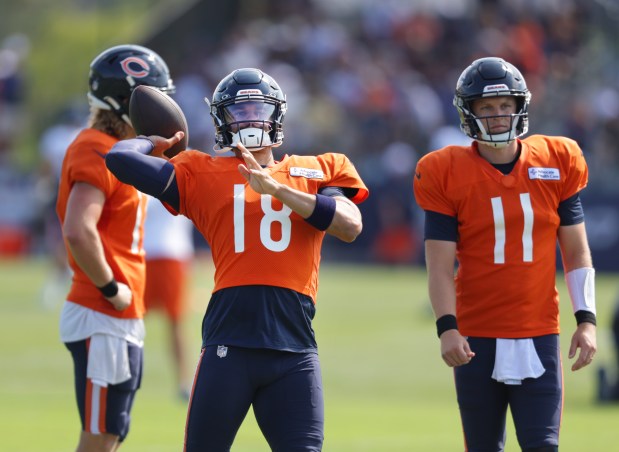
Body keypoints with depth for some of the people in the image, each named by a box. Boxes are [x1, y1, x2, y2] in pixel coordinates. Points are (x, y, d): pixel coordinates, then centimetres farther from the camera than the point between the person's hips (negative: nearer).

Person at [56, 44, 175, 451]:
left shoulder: (120, 151, 15)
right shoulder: (97, 152, -16)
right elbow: (79, 233, -28)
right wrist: (110, 288, -19)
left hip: (123, 321, 10)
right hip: (104, 321, -10)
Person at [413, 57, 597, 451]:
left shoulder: (557, 163, 4)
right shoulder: (447, 174, -3)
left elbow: (577, 253, 9)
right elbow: (440, 265, -4)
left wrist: (586, 320, 0)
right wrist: (447, 328, -17)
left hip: (539, 337, 1)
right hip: (477, 340, -1)